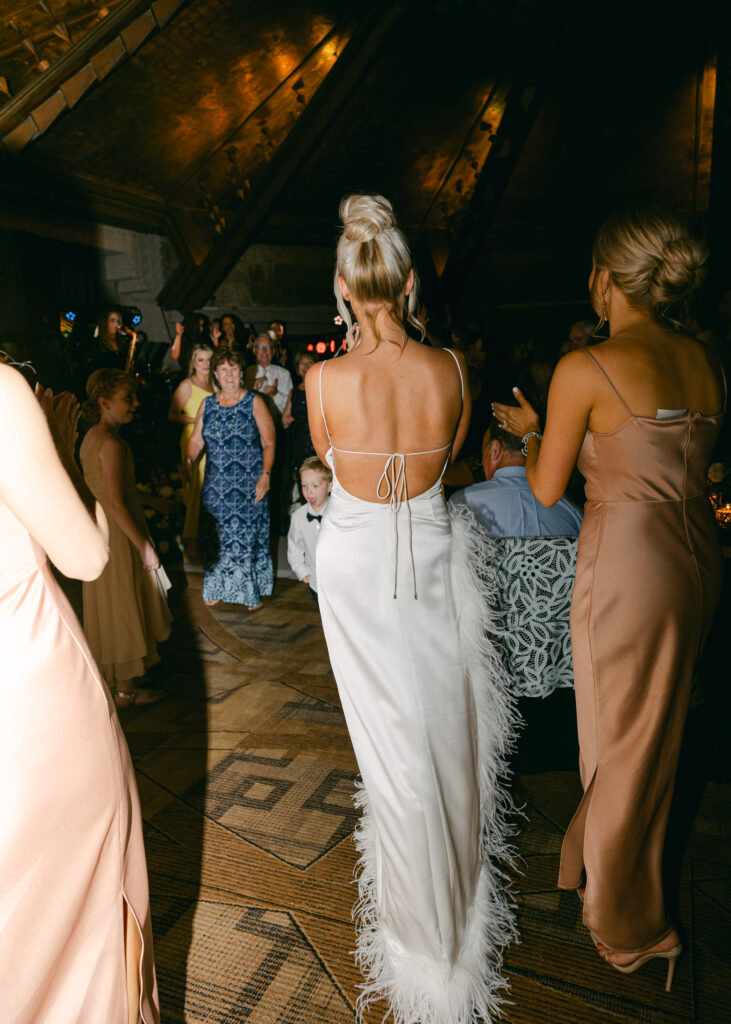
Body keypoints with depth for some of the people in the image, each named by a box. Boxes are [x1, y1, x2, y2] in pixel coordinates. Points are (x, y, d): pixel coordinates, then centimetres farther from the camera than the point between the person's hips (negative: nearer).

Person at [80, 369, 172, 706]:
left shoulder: (92, 436, 7)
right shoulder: (112, 443, -23)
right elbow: (116, 504, -26)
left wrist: (149, 498, 22)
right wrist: (144, 546, -21)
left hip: (100, 529, 9)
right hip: (118, 535, -9)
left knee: (112, 608, 20)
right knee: (125, 607, 4)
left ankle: (115, 678, 37)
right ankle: (125, 690, 19)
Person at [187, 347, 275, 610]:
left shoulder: (254, 402, -1)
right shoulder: (207, 404, 11)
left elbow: (269, 443, -5)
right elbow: (196, 440, 10)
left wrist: (265, 474, -16)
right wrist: (188, 461, -10)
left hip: (248, 486, -4)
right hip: (216, 485, 4)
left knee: (248, 535, -2)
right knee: (216, 536, 7)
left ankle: (251, 592, 12)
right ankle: (218, 588, 23)